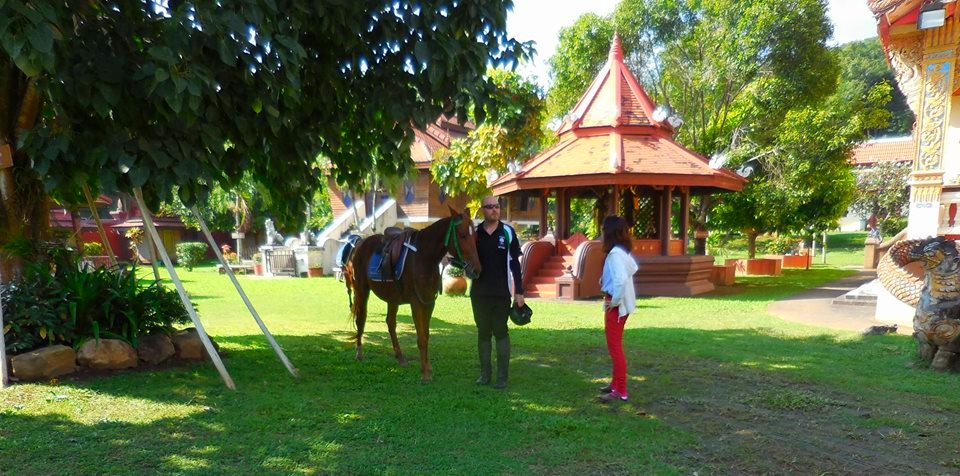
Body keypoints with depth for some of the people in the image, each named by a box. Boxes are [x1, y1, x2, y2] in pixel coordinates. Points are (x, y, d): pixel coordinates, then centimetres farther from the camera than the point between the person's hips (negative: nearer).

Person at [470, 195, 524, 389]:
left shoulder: (508, 232, -2)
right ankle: (485, 373, 21)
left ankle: (502, 376, 9)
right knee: (483, 332, 11)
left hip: (501, 292, -2)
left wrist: (519, 291, -5)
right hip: (479, 292, 2)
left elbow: (515, 263, -2)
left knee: (500, 332, 2)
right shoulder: (475, 233, 3)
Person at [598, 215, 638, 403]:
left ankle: (620, 391, 2)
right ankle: (616, 383, 29)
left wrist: (614, 301, -19)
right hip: (621, 303, 10)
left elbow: (621, 280, -32)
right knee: (614, 345, 18)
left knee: (615, 346, -3)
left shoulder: (615, 253, -22)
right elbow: (633, 268, 23)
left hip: (616, 305, -10)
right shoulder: (622, 251, 8)